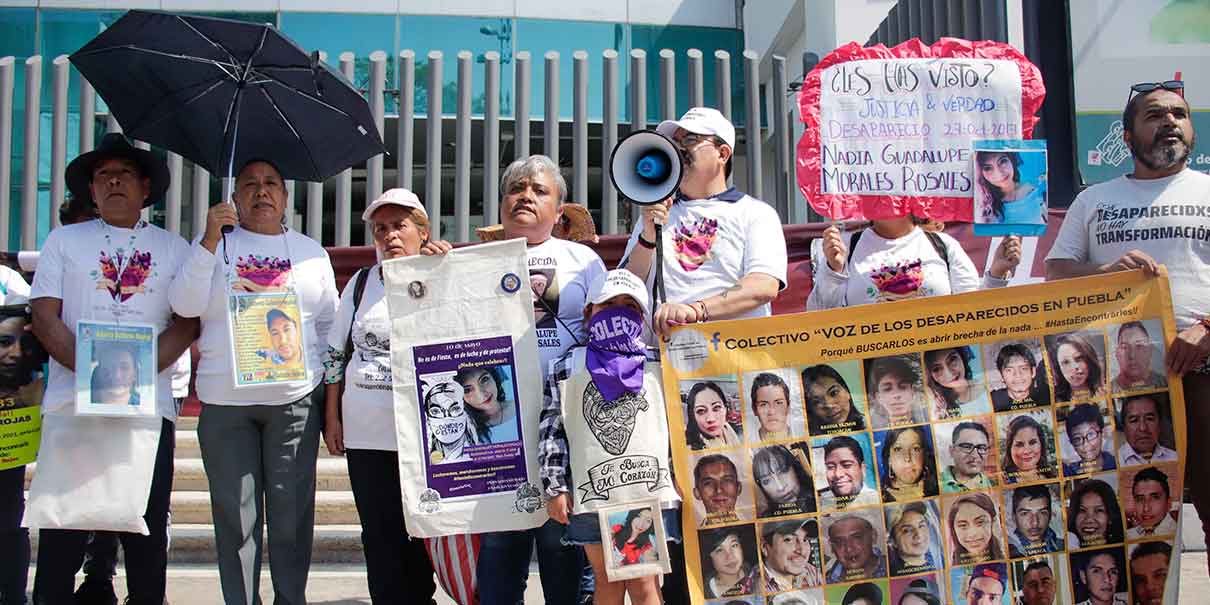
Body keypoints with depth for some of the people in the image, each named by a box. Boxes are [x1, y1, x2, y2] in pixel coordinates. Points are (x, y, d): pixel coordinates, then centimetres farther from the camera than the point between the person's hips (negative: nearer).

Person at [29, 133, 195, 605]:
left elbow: (187, 322, 3)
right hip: (72, 404, 0)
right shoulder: (64, 241, 12)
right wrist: (91, 370, -13)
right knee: (62, 531, 0)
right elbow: (44, 316, 2)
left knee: (146, 530, 3)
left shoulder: (173, 248, 12)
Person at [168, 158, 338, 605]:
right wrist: (210, 239, -11)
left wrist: (329, 383, 6)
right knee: (235, 514, 3)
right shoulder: (215, 244, 9)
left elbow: (331, 324, 16)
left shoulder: (312, 252, 13)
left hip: (295, 400, 0)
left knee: (292, 513, 2)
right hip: (225, 401, 0)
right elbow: (185, 305, -5)